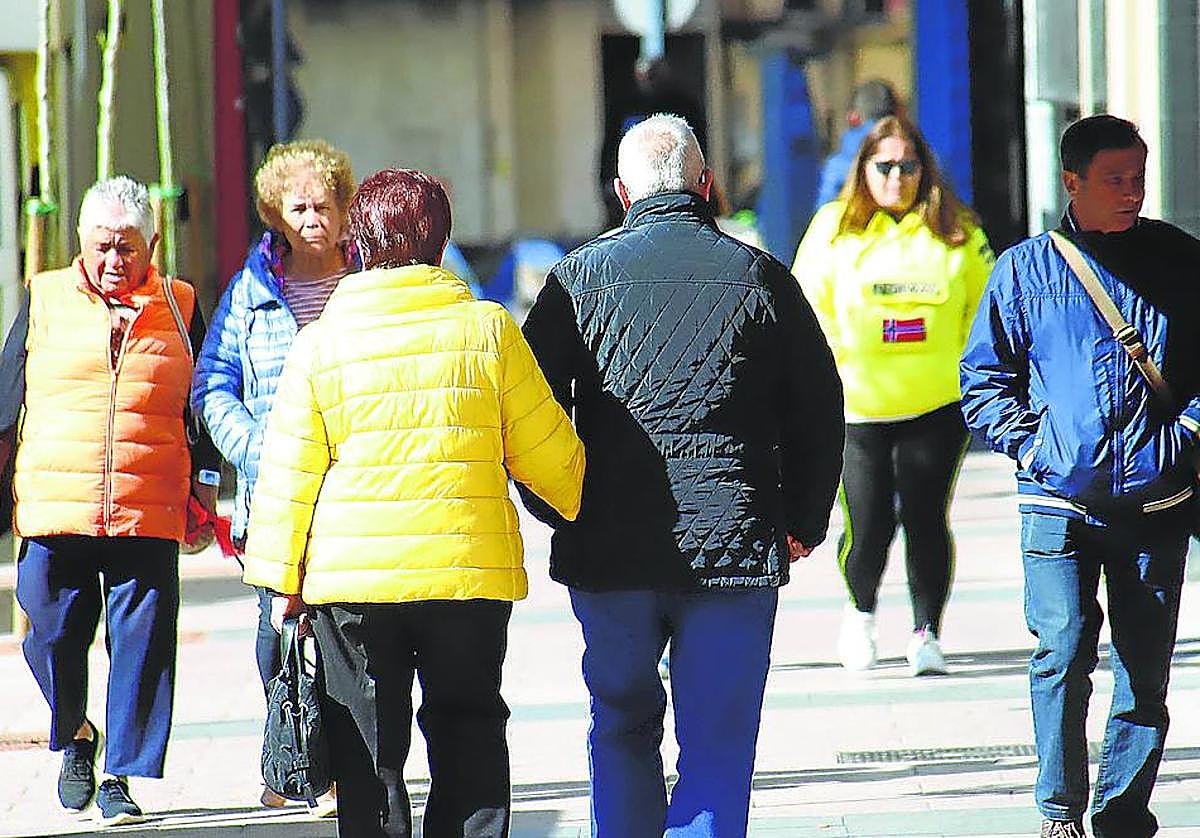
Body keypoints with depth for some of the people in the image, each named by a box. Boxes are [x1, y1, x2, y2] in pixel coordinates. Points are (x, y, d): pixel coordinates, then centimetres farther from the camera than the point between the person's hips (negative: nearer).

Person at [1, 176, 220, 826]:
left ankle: (121, 777, 4)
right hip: (53, 506, 0)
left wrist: (205, 484, 12)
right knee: (52, 637, 2)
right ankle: (75, 737, 29)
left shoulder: (179, 307, 11)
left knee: (142, 644, -4)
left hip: (149, 514, 0)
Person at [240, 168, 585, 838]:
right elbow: (547, 452, 4)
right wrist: (584, 502, 24)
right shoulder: (488, 329, -2)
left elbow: (289, 475, -1)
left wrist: (283, 577, 9)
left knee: (368, 756, 6)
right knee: (469, 736, 11)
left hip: (352, 580, -1)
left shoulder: (321, 341, -3)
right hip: (472, 571, 1)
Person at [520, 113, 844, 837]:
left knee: (622, 730, 18)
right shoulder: (760, 277, 2)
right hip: (736, 547, 0)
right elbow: (822, 406, 6)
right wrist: (802, 524, 15)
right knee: (719, 746, 3)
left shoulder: (580, 277, 0)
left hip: (609, 555, 0)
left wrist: (560, 516, 11)